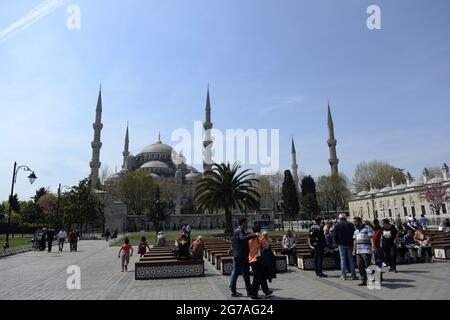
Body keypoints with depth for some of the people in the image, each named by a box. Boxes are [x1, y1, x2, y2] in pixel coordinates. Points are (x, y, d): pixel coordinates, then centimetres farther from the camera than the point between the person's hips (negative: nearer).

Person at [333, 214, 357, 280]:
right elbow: (354, 234, 1)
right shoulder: (350, 224, 0)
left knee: (343, 259, 3)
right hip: (350, 244, 1)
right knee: (351, 259, 7)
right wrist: (352, 242, 9)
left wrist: (337, 243, 7)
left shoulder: (336, 225, -3)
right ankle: (353, 275, 9)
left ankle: (343, 275, 3)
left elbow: (335, 235, -4)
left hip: (341, 244, -1)